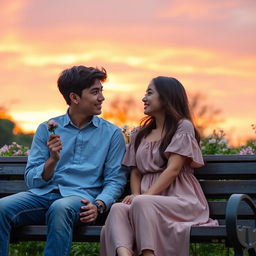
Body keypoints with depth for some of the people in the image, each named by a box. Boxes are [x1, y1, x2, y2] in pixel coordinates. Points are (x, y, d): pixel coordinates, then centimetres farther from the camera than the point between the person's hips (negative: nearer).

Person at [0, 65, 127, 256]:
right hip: (44, 195, 2)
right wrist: (52, 160, -11)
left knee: (60, 208, -39)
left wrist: (99, 205, -15)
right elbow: (32, 180, 9)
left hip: (80, 197, -2)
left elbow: (115, 180, 5)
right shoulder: (47, 129, 13)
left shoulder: (112, 134, 11)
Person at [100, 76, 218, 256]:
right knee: (118, 209, -30)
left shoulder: (183, 126, 4)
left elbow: (173, 169, -7)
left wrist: (144, 197, -17)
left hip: (179, 199, -5)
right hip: (148, 199, 5)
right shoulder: (140, 135, 24)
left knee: (143, 203, -37)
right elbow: (135, 173, 18)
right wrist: (136, 195, -4)